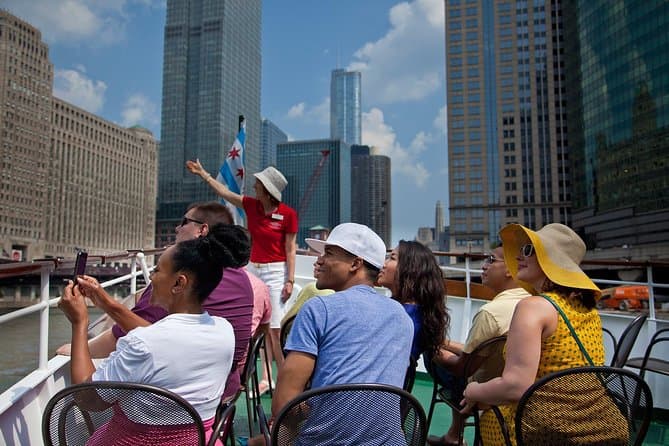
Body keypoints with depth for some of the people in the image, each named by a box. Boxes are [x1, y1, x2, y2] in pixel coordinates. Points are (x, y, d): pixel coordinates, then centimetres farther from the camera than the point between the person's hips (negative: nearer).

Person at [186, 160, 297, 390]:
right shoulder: (251, 205, 3)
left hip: (276, 271, -5)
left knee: (275, 329, -7)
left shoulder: (288, 214, -10)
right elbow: (224, 192, 15)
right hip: (253, 269, 5)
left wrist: (290, 280, -11)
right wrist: (202, 173, 21)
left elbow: (290, 249, -8)